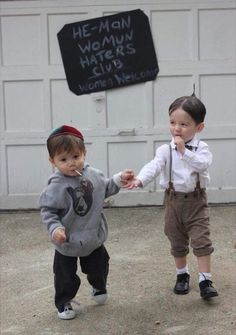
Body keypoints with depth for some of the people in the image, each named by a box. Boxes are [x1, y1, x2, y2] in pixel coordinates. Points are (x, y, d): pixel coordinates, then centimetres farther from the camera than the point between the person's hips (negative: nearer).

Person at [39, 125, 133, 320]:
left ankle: (99, 288, 52)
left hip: (94, 237, 5)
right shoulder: (56, 187, -24)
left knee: (99, 267, 22)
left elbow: (105, 189, 12)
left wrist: (119, 180, 1)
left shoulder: (93, 174, -8)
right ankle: (63, 303, 30)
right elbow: (47, 211, -18)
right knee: (66, 276, 7)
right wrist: (55, 228, -31)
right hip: (68, 242, -4)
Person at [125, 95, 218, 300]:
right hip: (174, 200, 2)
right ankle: (182, 275, 32)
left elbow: (202, 164, -28)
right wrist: (140, 179, -39)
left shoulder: (201, 148, -8)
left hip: (196, 200, -2)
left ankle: (206, 280, 2)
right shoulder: (165, 150, -5)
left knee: (201, 240, -6)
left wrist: (184, 151, -30)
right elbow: (154, 166, -21)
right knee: (177, 242, 14)